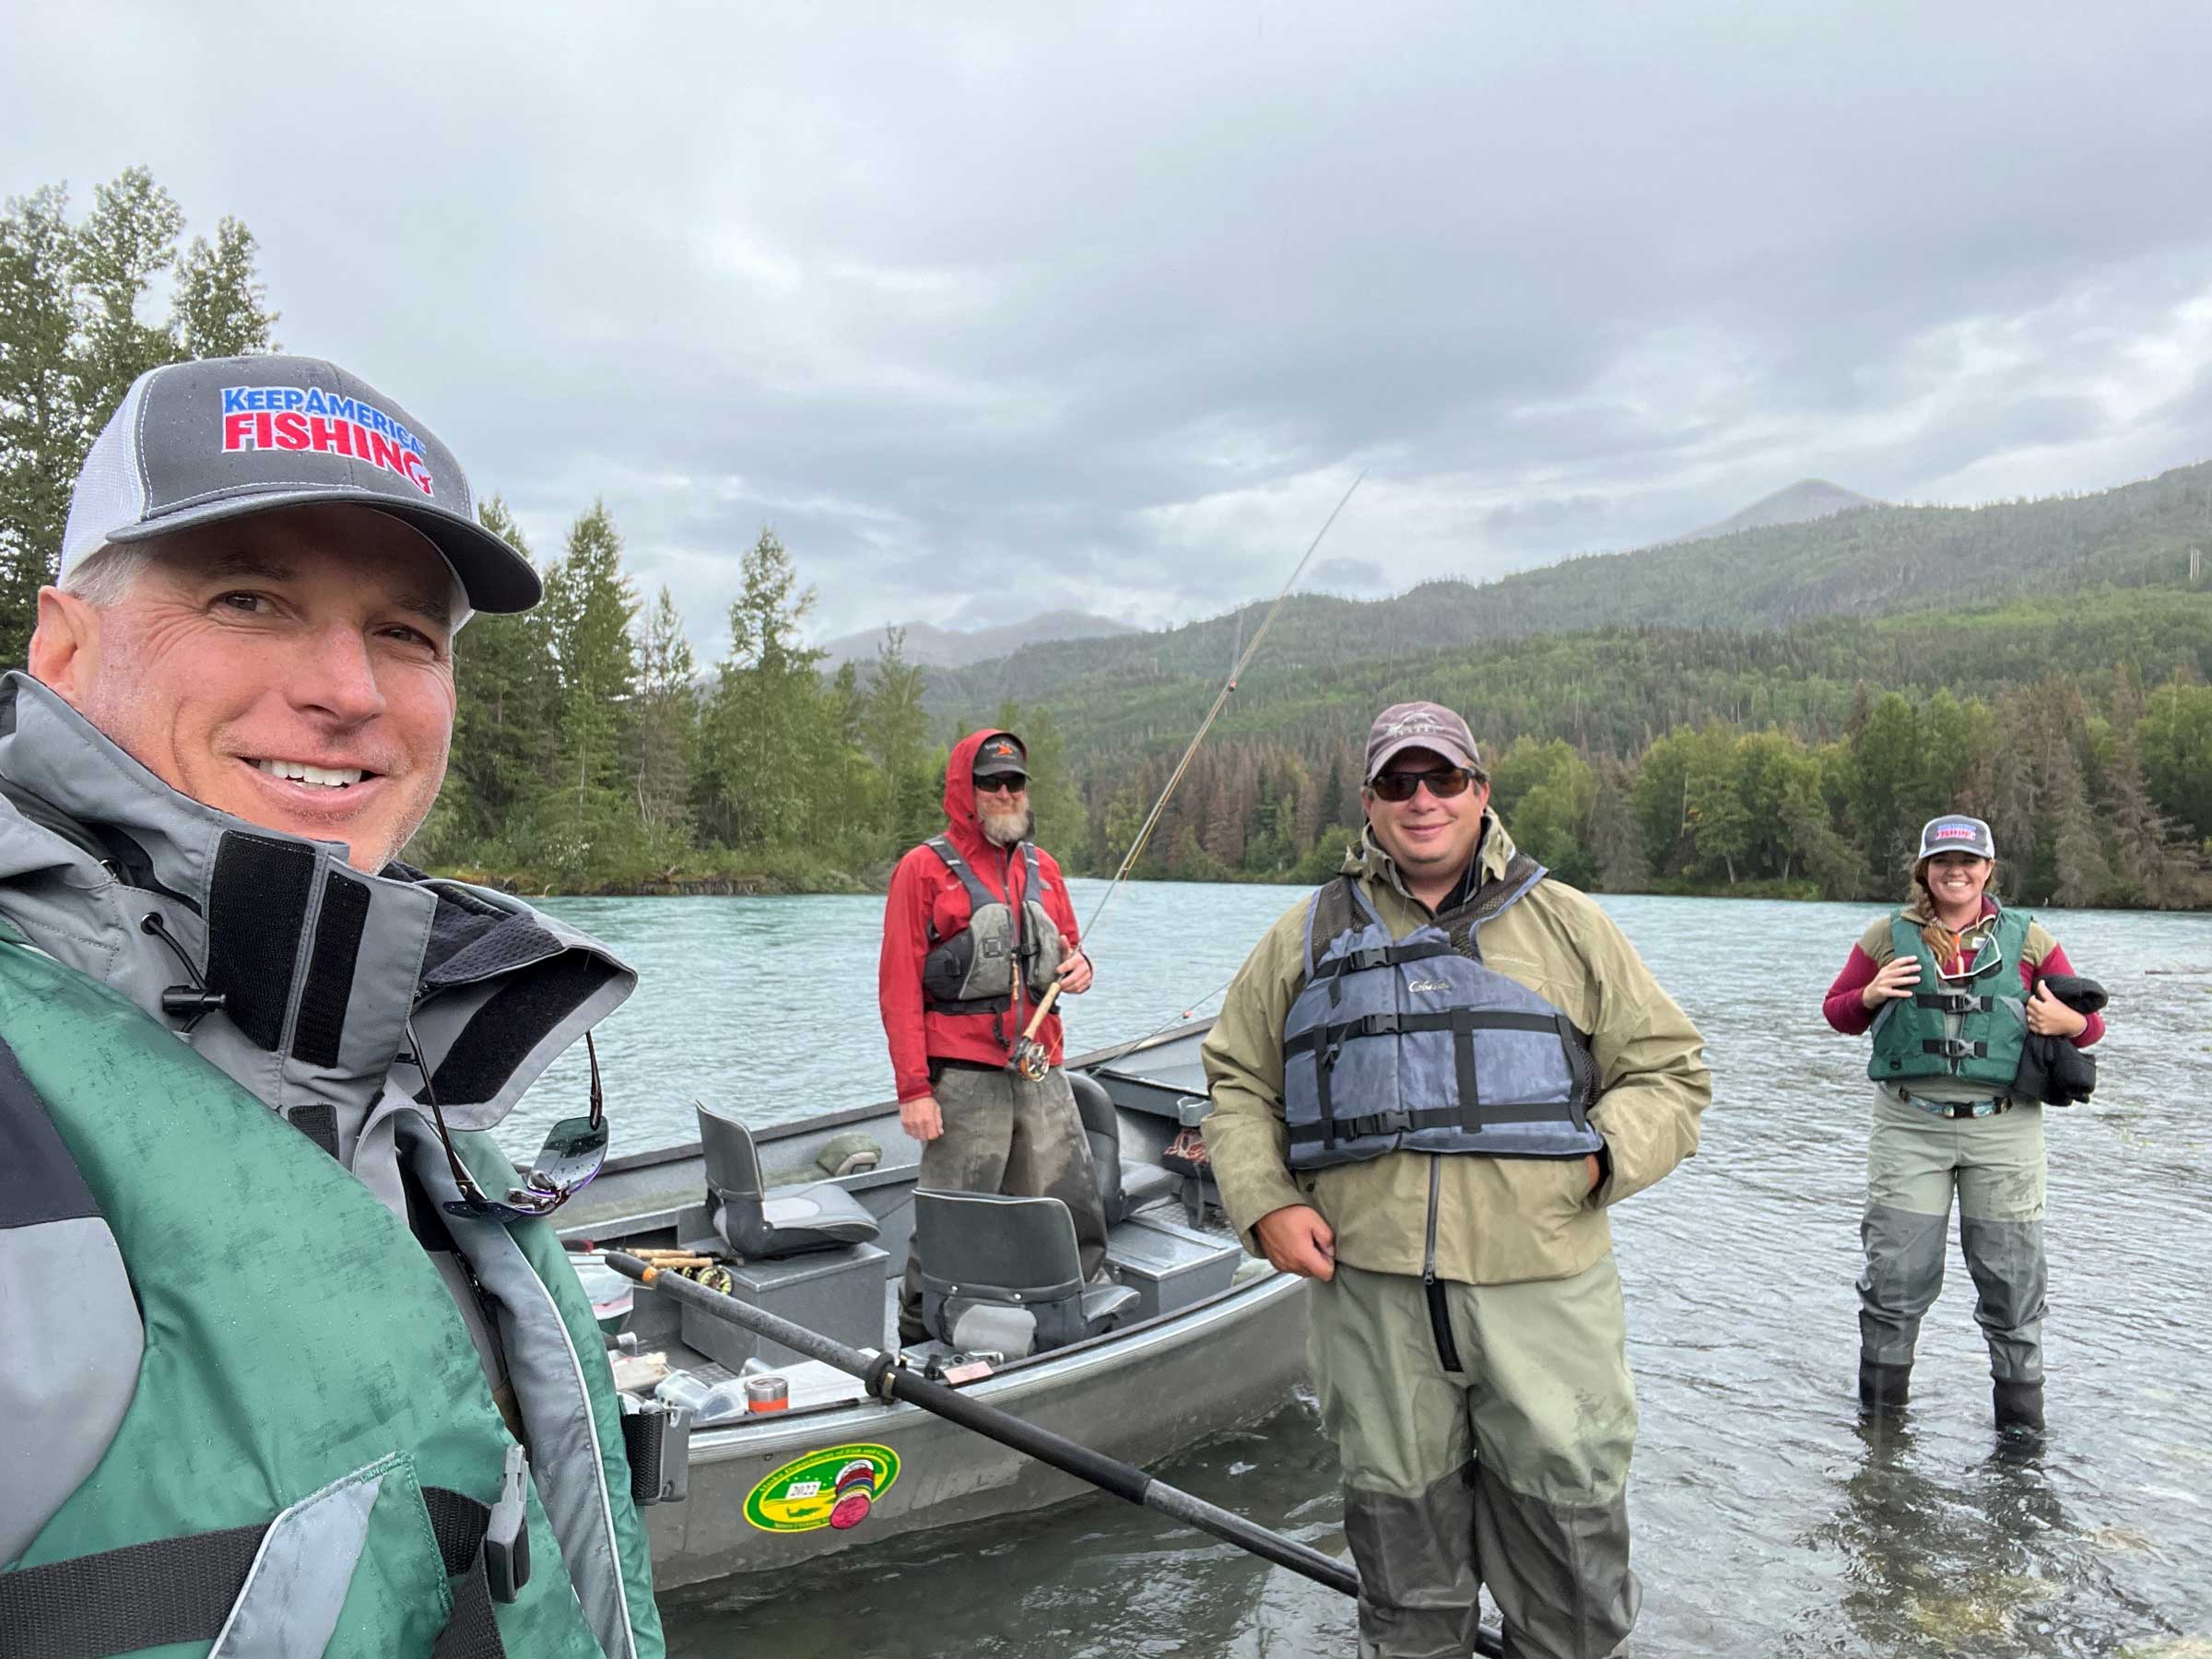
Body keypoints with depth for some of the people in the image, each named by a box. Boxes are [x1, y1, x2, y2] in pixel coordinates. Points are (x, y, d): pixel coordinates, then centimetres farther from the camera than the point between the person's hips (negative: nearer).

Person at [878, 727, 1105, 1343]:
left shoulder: (1042, 867, 15)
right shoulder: (925, 868, -2)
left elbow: (1066, 948, 28)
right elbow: (899, 986, -6)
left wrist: (1078, 967, 1)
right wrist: (913, 1087, -12)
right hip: (964, 1078, -5)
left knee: (1075, 1211, 8)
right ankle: (919, 1340, 17)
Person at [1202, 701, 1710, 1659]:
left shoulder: (1566, 925, 10)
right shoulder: (1309, 935, 11)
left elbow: (1670, 1071, 12)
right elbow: (1238, 1081, 15)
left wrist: (1600, 1156, -6)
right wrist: (1266, 1203, 1)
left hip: (1542, 1288, 0)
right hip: (1370, 1284, 1)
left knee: (1571, 1531, 7)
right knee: (1401, 1534, 13)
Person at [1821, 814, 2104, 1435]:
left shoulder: (2028, 939, 5)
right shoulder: (1888, 936, 5)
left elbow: (2089, 1022, 13)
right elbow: (1836, 1011, 12)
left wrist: (2070, 1023, -10)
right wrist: (1870, 996, -9)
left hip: (2002, 1129, 0)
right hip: (1908, 1127, 0)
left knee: (2011, 1279, 6)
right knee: (1896, 1276, 4)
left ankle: (2022, 1423, 24)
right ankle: (1879, 1412, 21)